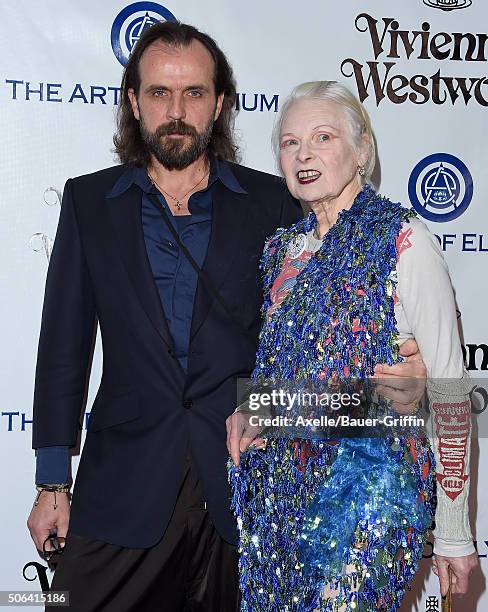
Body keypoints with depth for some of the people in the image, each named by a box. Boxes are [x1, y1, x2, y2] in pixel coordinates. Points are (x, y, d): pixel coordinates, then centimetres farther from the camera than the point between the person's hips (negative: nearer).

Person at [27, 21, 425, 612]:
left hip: (246, 478, 0)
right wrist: (52, 482, 2)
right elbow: (64, 342, 5)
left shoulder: (274, 203, 3)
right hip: (122, 485, 1)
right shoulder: (89, 201, 5)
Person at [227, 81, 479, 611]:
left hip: (370, 485, -5)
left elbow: (448, 390, -10)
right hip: (282, 487, 6)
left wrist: (454, 534, -8)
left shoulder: (402, 240, -10)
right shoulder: (282, 248, 8)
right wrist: (248, 412, 0)